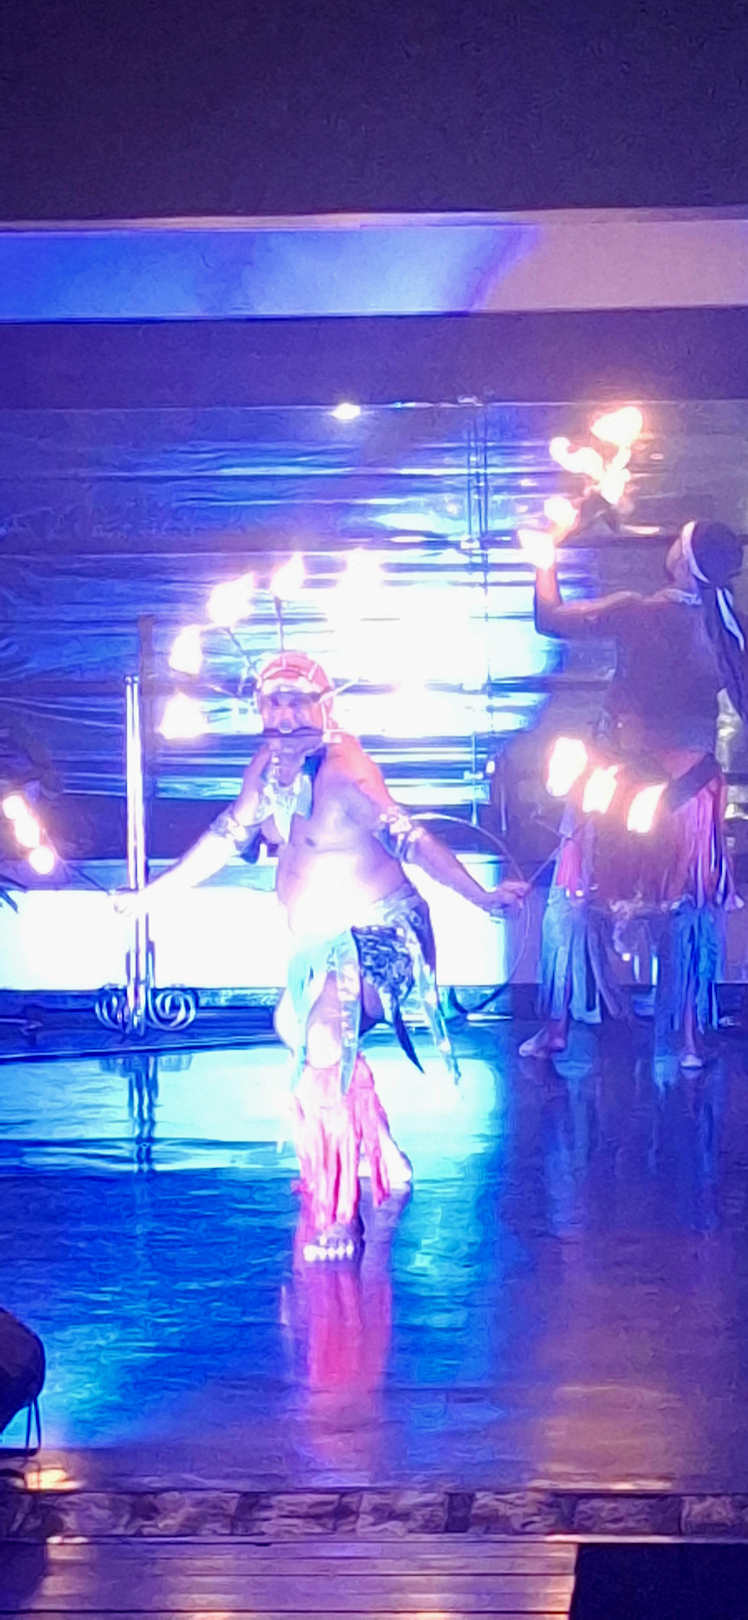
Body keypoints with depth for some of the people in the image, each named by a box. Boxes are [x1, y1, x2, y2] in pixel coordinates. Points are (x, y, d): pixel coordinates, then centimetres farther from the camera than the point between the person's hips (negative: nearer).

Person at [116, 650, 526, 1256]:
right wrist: (155, 892, 22)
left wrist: (478, 895, -41)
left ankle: (340, 1219, -27)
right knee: (294, 1024, 28)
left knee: (324, 1045, -28)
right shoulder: (270, 763, 3)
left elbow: (409, 837, -31)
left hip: (376, 934, -10)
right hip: (319, 942, 10)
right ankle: (383, 1158, 46)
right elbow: (229, 834, 17)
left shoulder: (342, 768, -23)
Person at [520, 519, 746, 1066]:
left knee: (576, 901, 11)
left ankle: (558, 1027, 13)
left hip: (618, 778, -2)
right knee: (689, 909, 12)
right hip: (689, 787, 2)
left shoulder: (637, 613, -14)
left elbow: (550, 619, -5)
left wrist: (545, 563, 10)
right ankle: (690, 1036, 12)